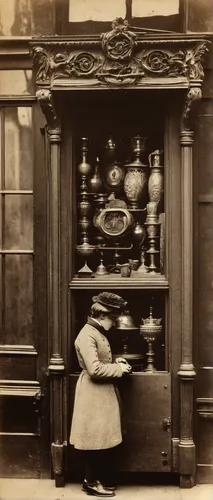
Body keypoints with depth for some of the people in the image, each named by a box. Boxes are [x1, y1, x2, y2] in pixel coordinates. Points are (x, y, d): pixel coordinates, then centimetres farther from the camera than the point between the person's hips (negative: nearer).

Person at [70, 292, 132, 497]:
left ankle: (100, 479, 26)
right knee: (96, 439, 1)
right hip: (94, 395, -10)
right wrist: (119, 369, -16)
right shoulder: (87, 335, -21)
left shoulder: (97, 332, 11)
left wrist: (115, 362, 8)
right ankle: (91, 483, 13)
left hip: (103, 393, 10)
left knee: (103, 438, 15)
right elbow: (95, 370, -27)